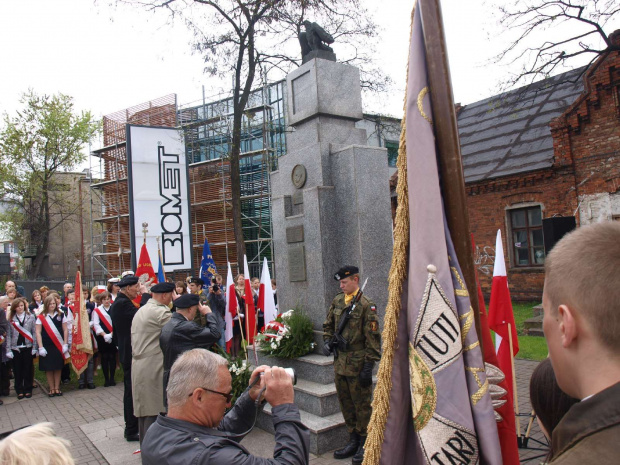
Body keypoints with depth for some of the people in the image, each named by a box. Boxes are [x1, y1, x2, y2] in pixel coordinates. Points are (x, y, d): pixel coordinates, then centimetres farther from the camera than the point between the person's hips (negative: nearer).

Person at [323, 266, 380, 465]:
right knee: (345, 403, 17)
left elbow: (373, 338, -14)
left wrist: (368, 366, -15)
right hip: (340, 362, 7)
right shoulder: (337, 301, 6)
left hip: (357, 364, -7)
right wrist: (328, 340, 2)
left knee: (362, 405, 6)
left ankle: (364, 444, 23)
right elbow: (328, 325, 21)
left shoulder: (366, 305, -13)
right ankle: (353, 441, 32)